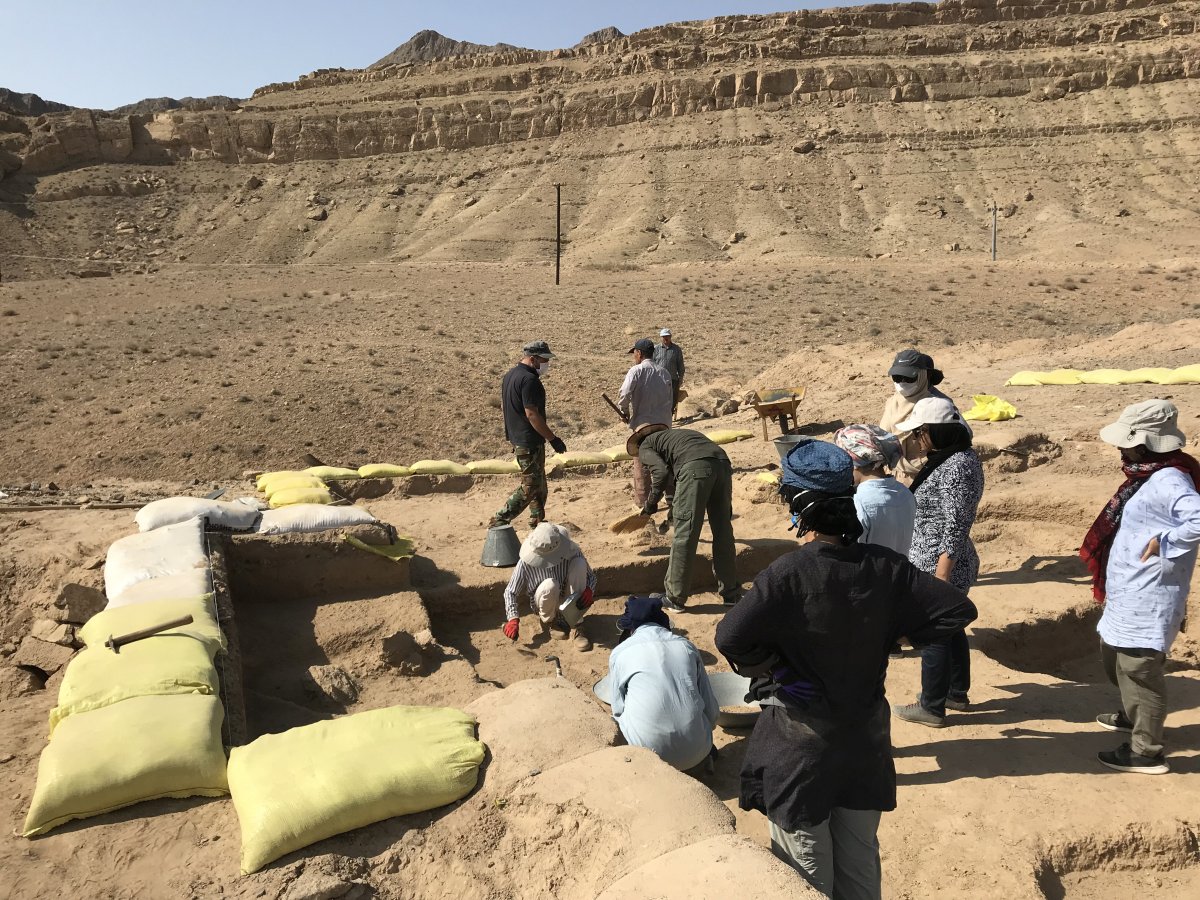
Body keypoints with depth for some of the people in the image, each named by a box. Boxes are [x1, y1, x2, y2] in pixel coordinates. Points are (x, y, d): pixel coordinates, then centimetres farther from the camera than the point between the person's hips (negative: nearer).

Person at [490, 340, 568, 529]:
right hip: (529, 441, -10)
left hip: (515, 435, 10)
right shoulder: (529, 379, -20)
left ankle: (538, 520, 30)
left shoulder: (509, 375, 11)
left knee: (539, 481, 20)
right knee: (530, 485, -3)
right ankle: (499, 521, -3)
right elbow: (532, 414, -25)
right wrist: (553, 439, -20)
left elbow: (503, 405, 19)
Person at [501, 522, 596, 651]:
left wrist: (589, 590, -28)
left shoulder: (572, 552, -20)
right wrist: (513, 619, -27)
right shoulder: (526, 562, -23)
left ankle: (575, 627, -20)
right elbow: (510, 592, -13)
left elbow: (591, 576, -6)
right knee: (550, 585, -37)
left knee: (579, 563, -25)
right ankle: (547, 621, -2)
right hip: (545, 605, -1)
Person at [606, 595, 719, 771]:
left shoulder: (620, 653, 5)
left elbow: (619, 711, 13)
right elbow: (711, 709, 14)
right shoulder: (687, 646, 11)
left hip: (651, 751, -3)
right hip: (696, 752, 3)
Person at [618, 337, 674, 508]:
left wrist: (624, 412, -1)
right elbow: (669, 400, 8)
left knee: (642, 465, 6)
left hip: (643, 425, -5)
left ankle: (642, 502, 10)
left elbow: (624, 396, -19)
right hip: (664, 424, 5)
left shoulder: (636, 371, -9)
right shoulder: (664, 373, 7)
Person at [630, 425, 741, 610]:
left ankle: (675, 598, 9)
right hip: (723, 463, 7)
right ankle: (730, 592, 26)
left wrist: (651, 502, 14)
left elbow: (662, 471, 1)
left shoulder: (645, 446, 21)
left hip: (695, 467, -6)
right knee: (723, 531, 16)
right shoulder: (670, 434, 41)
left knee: (684, 534, 1)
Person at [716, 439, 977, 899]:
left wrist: (764, 667, -12)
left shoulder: (789, 573, -24)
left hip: (800, 741, -4)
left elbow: (729, 637, -32)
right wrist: (891, 635, 3)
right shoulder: (884, 567, -10)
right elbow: (959, 609, -4)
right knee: (860, 858, 23)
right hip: (865, 735, 5)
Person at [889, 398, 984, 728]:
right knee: (951, 630, 23)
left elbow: (955, 530, -26)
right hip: (944, 567, 10)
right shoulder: (957, 457, 7)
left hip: (939, 569, -10)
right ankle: (957, 693, 39)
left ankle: (931, 708, 21)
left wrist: (939, 581, -24)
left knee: (932, 638, 6)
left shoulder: (956, 468, -25)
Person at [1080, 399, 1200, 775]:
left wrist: (1163, 543, -25)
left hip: (1147, 599, -11)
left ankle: (1146, 751, 11)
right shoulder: (1147, 475, 9)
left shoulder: (1167, 481, -22)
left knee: (1138, 669, -1)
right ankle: (1131, 716, 47)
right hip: (1128, 595, 11)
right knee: (1115, 658, 26)